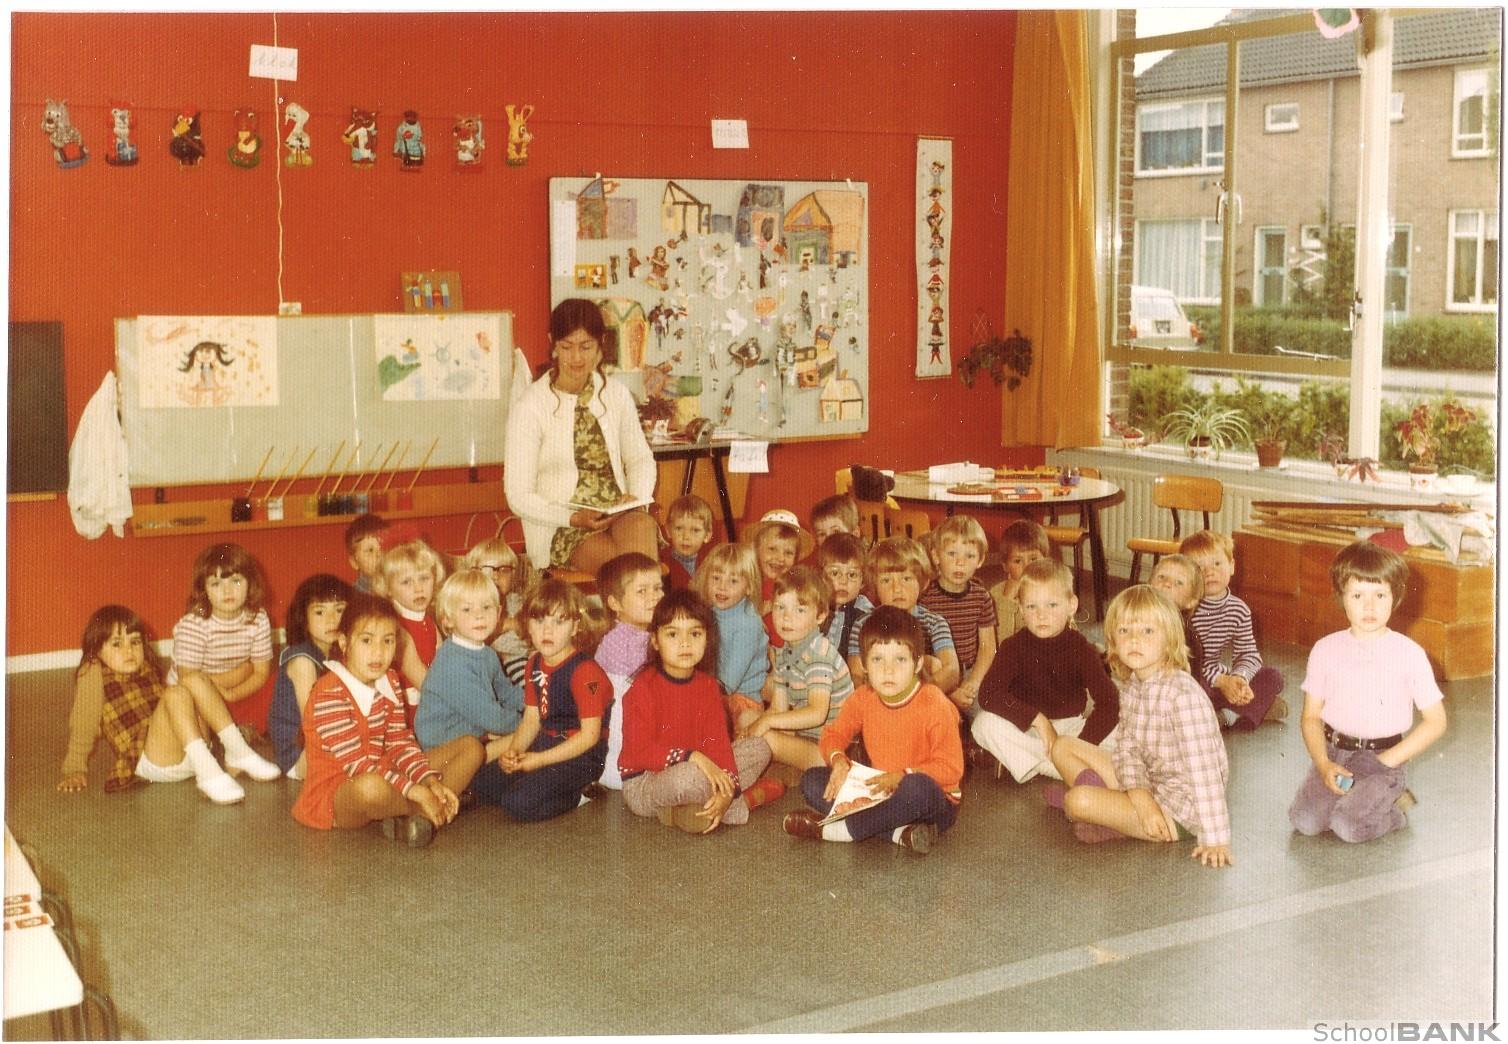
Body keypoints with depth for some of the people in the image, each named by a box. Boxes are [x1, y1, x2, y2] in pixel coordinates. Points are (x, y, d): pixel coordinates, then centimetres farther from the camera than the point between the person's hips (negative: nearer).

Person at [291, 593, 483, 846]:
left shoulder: (389, 682, 6)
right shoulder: (329, 693, -20)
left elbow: (399, 743, 7)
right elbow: (355, 763, -24)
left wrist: (431, 781, -11)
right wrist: (416, 791, -28)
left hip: (385, 778, 9)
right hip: (333, 795, -9)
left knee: (471, 747, 2)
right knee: (371, 787, -47)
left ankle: (405, 815, -18)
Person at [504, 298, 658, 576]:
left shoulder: (616, 395, 9)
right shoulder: (529, 408, -4)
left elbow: (641, 459, 20)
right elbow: (519, 495, -5)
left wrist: (636, 498, -3)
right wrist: (574, 518, -19)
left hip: (618, 514, 4)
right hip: (559, 531, -4)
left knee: (642, 526, -33)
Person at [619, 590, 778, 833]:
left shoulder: (708, 685, 2)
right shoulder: (643, 687, -17)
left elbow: (717, 740, -4)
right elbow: (639, 751, -22)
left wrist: (726, 790, -21)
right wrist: (692, 758, -31)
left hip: (693, 770, 7)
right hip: (643, 784, -7)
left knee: (759, 748, 1)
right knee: (689, 777, -40)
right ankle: (749, 799, -11)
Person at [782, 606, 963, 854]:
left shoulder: (934, 705, -17)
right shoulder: (862, 699, -2)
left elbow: (951, 768, -18)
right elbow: (834, 734, 8)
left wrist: (902, 776, -27)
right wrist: (838, 759, -15)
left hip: (934, 805, -6)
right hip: (879, 794, 6)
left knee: (918, 787, -41)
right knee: (811, 781, -9)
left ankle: (843, 829, -22)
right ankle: (899, 832, -24)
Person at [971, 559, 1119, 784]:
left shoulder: (1081, 649, -12)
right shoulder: (1014, 647, -13)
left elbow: (1109, 702, -20)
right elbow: (988, 694, -26)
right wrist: (1038, 719, -31)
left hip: (1072, 728, 0)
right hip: (1025, 730, 0)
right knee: (985, 723, -29)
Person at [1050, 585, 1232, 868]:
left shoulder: (1183, 694, -25)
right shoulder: (1131, 686, 1)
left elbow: (1205, 771, -27)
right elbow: (1128, 749, -1)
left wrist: (1216, 840, -28)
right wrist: (1140, 795, -21)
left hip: (1179, 811, -8)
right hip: (1148, 786, 9)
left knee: (1079, 800, -25)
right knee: (1063, 747, 10)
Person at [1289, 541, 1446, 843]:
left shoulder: (1409, 654, -4)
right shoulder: (1325, 650, 2)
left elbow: (1435, 721, 0)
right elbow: (1311, 716, 5)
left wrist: (1388, 760, -9)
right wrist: (1323, 765, -12)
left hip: (1384, 757, -3)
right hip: (1334, 752, 3)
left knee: (1348, 826, -25)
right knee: (1305, 819, -20)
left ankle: (1395, 805, 5)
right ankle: (1357, 797, 8)